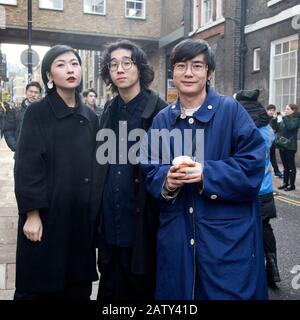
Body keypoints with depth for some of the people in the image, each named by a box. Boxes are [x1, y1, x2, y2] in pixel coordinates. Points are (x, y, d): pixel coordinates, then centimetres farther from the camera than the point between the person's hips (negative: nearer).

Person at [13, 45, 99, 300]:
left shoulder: (90, 116, 9)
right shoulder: (37, 112, -4)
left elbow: (93, 165, 11)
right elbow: (26, 166, -9)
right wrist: (32, 213, -14)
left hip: (81, 214, 4)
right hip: (46, 213, -4)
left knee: (78, 287, 10)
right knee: (38, 287, 7)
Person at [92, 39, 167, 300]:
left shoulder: (159, 110, -9)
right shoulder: (109, 110, 9)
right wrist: (97, 214, 12)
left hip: (141, 223, -5)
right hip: (109, 223, 5)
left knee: (141, 289, 11)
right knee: (110, 288, 18)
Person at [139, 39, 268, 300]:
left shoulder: (231, 111, -5)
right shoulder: (162, 119, 7)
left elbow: (253, 165, -10)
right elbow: (149, 171, 8)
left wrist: (206, 173, -21)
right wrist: (166, 180, -14)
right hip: (176, 236, 4)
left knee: (228, 292, 6)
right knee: (175, 291, 16)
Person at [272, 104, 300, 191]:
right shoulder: (284, 118, 13)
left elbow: (290, 127, -24)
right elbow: (277, 128, 14)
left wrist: (283, 119, -24)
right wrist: (275, 119, 2)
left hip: (290, 146, -7)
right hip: (282, 145, 7)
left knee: (291, 165, -2)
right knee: (285, 166, 12)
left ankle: (292, 185, 3)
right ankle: (285, 183, 19)